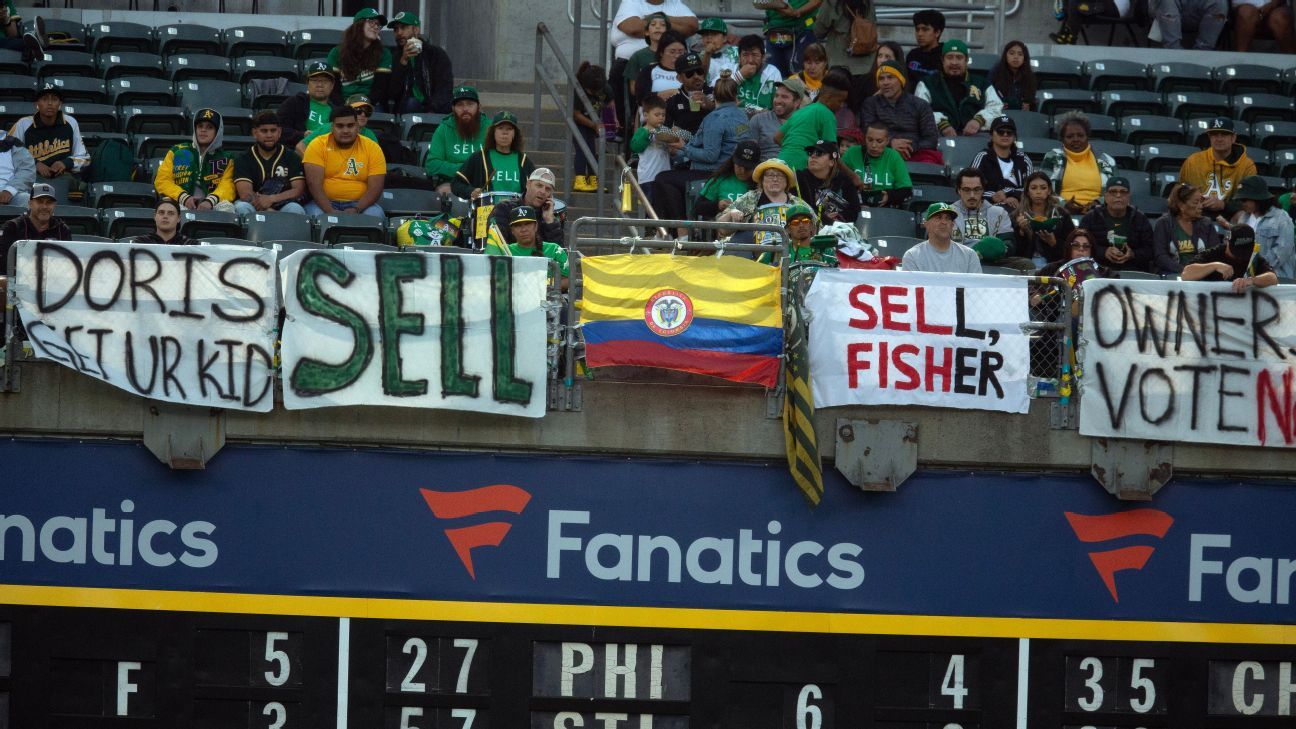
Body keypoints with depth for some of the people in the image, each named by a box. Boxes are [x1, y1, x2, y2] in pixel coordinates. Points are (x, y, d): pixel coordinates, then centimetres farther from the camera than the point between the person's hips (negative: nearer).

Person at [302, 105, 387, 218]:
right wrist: (330, 211, -27)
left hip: (359, 204, 1)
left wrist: (356, 210, -23)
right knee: (315, 214, -34)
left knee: (375, 214, -30)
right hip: (324, 203, -1)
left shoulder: (372, 148, 0)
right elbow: (314, 184, -12)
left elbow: (375, 188, -5)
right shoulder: (318, 145, -3)